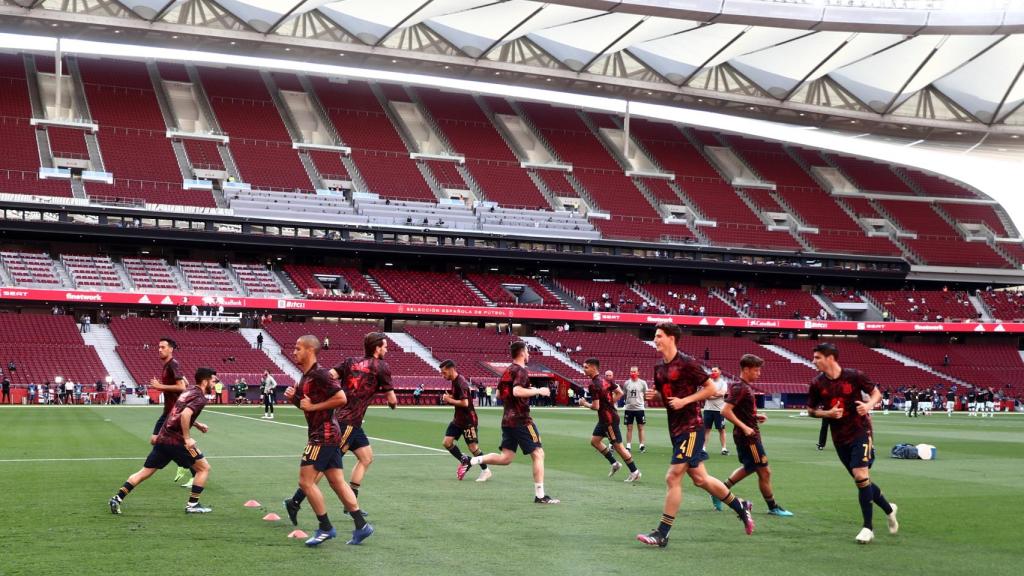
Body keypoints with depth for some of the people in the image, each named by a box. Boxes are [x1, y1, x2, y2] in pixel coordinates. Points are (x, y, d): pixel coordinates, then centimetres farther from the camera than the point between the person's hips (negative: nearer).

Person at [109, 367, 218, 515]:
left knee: (145, 472, 13)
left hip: (163, 438, 8)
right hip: (176, 441, -8)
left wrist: (197, 424, 30)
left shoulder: (188, 390, 17)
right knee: (204, 468, 5)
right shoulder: (200, 398, -11)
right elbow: (185, 414, -27)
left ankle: (117, 499, 9)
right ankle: (192, 505, 6)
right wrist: (187, 438, -21)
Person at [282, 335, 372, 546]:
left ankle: (325, 528, 0)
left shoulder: (319, 374, -15)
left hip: (324, 436, -10)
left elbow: (341, 398, -22)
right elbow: (306, 404, 25)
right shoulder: (306, 377, 15)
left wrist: (313, 406, -17)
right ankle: (361, 525, 11)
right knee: (337, 482, 9)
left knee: (306, 481, -7)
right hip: (328, 436, 10)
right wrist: (293, 397, 5)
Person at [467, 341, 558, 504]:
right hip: (521, 420, -8)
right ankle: (540, 495, -2)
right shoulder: (521, 371, -11)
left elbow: (499, 394, 21)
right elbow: (517, 391, -28)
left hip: (507, 420, 8)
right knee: (538, 454, -2)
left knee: (506, 458, 11)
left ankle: (473, 460, -5)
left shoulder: (507, 371, 15)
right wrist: (538, 391, -18)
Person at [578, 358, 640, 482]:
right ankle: (614, 463, 22)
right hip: (604, 419, 10)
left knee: (618, 446, -1)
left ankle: (634, 472, 8)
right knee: (594, 440, 16)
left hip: (609, 419, -10)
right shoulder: (605, 380, 7)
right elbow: (620, 393, 10)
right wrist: (610, 403, 10)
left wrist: (585, 404, -4)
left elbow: (596, 406, -22)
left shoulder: (593, 385, -20)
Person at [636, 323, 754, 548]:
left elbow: (711, 388, -11)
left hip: (690, 428, -9)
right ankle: (739, 506, 33)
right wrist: (653, 396, 1)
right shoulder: (659, 367, 11)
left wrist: (684, 400, -18)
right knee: (700, 478, 14)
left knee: (673, 477, -11)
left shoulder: (686, 364, -13)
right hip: (675, 428, 9)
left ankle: (662, 534, -6)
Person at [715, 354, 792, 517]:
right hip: (748, 436, -10)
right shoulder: (739, 388, -18)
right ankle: (773, 507, 11)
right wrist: (744, 427, -26)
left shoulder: (745, 387, 12)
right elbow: (726, 411, -25)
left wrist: (756, 416, 8)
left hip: (749, 435, 10)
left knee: (749, 468, 23)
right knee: (765, 471, -1)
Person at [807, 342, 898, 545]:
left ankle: (868, 527, -7)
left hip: (860, 431, -4)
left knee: (861, 476, -17)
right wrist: (827, 413, -11)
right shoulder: (817, 384, -2)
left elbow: (876, 393, 2)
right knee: (861, 480, 12)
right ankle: (888, 509, 36)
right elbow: (811, 410, 8)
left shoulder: (854, 376, -10)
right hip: (840, 437, 5)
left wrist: (869, 405, -19)